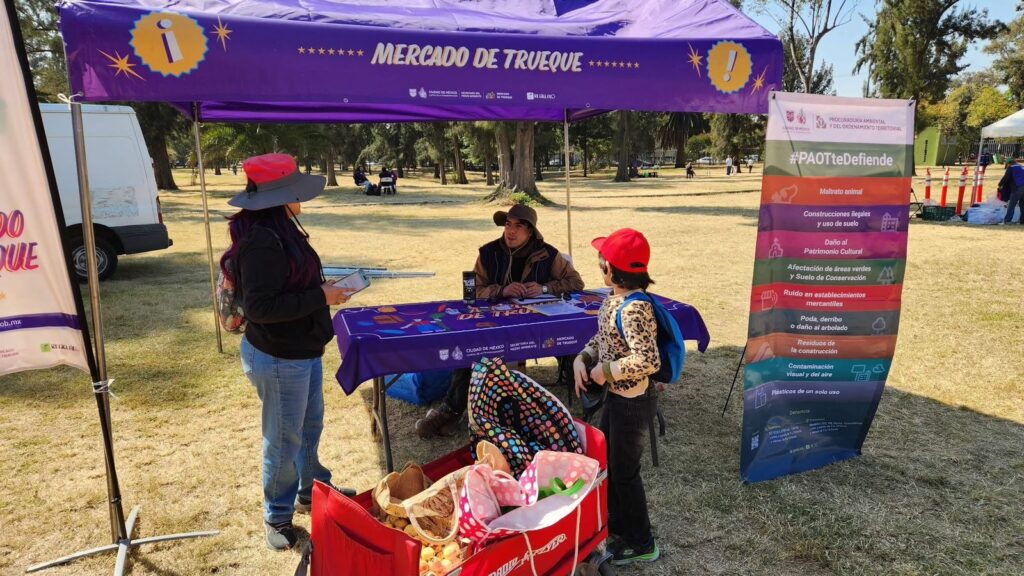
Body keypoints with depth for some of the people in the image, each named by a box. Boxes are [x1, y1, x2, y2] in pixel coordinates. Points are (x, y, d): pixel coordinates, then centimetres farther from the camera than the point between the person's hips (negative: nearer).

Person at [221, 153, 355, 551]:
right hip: (278, 359, -9)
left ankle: (311, 492, 44)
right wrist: (320, 297, -23)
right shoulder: (261, 241, -25)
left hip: (302, 351, 9)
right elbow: (260, 306, -28)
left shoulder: (279, 231, 4)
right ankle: (278, 517, 29)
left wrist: (322, 291, 3)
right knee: (284, 440, 8)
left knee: (310, 427, 23)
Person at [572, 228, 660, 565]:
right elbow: (602, 337, 15)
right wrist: (582, 359, -3)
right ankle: (618, 525, 42)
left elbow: (647, 361, -35)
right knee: (607, 463, 22)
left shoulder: (634, 309, -28)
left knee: (624, 471, 7)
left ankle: (641, 543, 27)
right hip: (614, 396, 10)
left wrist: (606, 370, -24)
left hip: (631, 402, -10)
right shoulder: (613, 299, 2)